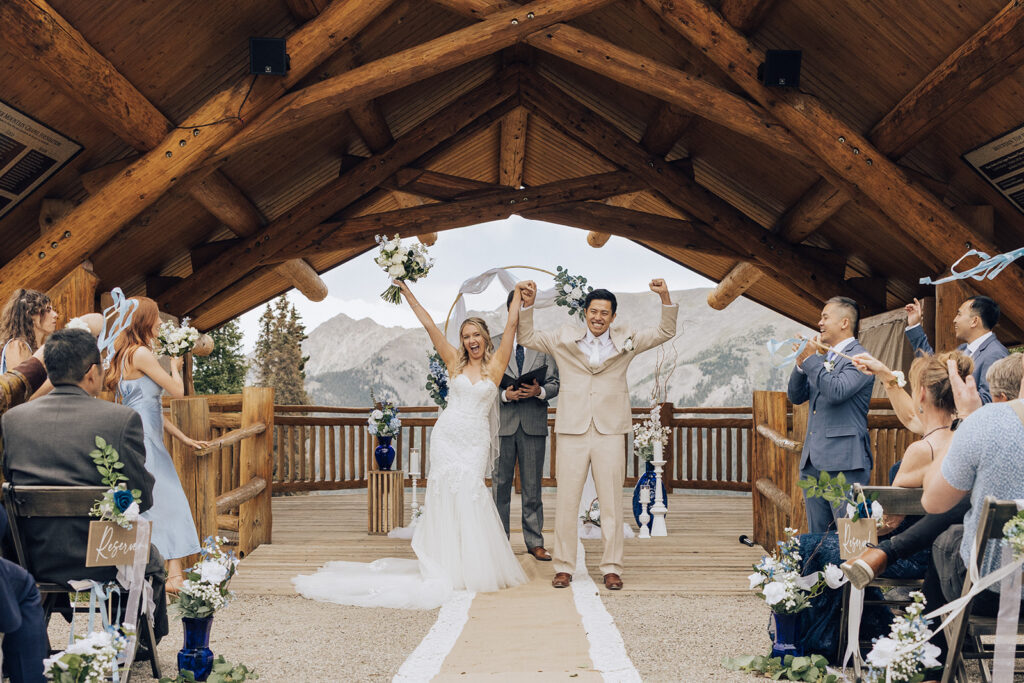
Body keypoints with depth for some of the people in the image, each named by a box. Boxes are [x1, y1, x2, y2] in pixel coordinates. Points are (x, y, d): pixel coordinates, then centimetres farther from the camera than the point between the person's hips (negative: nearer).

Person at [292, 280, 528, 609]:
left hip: (475, 440, -1)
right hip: (447, 434, 1)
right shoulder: (454, 362, 9)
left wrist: (518, 293, 13)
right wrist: (408, 292, 9)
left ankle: (477, 566, 2)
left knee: (469, 492, -10)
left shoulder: (495, 365, 5)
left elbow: (511, 324, 4)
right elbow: (429, 325, 9)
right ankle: (449, 565, 4)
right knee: (447, 494, -4)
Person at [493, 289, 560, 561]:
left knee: (532, 486, 6)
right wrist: (504, 394, -14)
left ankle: (535, 542, 14)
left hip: (534, 423, 0)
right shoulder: (494, 344, 7)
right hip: (502, 423, 0)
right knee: (500, 485, 5)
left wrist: (539, 391, -15)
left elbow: (555, 383, 5)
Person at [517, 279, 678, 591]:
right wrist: (528, 305, 1)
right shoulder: (564, 338, 11)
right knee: (566, 501, 2)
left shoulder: (626, 341, 11)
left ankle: (612, 568, 14)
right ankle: (564, 567, 12)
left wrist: (665, 297, -5)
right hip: (572, 431, 0)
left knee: (612, 503, 4)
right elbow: (527, 338, 15)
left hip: (610, 433, 0)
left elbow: (666, 332, 10)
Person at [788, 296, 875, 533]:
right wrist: (801, 363, 0)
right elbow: (796, 397, 15)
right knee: (817, 534, 12)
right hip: (814, 460, 8)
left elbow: (837, 391, -23)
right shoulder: (823, 358, 19)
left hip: (844, 461, -8)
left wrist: (812, 359, -13)